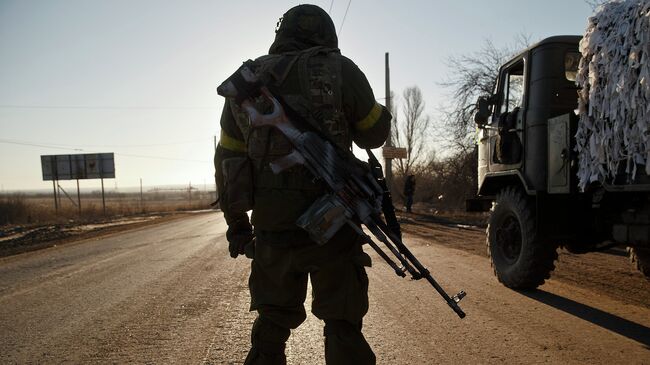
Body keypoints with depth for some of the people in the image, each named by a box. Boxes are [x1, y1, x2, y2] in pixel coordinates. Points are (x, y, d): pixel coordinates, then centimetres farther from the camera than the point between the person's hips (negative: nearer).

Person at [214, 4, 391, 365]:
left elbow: (227, 160, 13)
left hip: (271, 229, 4)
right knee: (343, 329, 10)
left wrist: (236, 224, 21)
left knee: (270, 327, 19)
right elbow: (375, 133, 6)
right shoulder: (339, 71, -4)